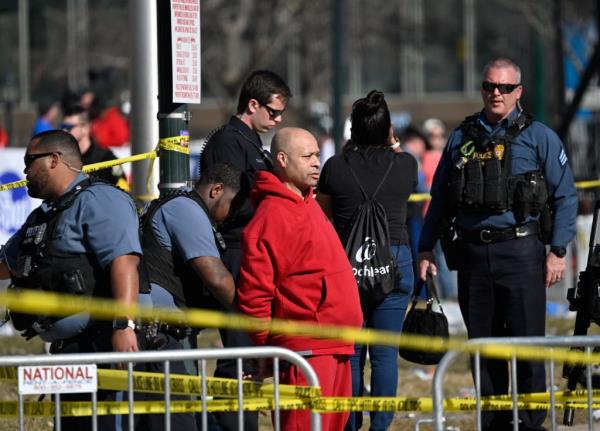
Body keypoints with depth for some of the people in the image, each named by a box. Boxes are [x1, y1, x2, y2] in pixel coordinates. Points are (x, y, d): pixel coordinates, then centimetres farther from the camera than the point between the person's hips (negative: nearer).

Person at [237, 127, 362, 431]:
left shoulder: (308, 204, 17)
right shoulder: (272, 215, -13)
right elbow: (253, 290, -16)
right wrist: (265, 346, -10)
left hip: (336, 345, 10)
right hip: (306, 347, -10)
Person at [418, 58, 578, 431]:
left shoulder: (538, 137, 2)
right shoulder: (461, 138, 12)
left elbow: (565, 196, 1)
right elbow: (439, 199, 18)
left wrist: (558, 250, -6)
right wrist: (426, 249, 12)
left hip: (520, 251, -4)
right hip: (472, 253, 4)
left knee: (528, 344, -4)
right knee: (482, 345, 7)